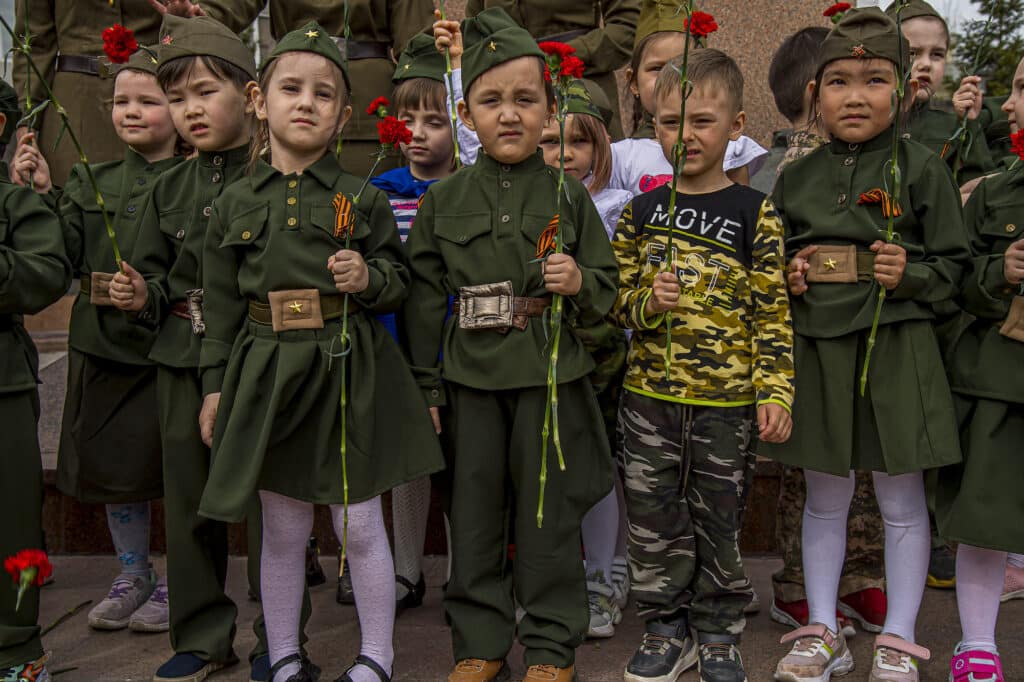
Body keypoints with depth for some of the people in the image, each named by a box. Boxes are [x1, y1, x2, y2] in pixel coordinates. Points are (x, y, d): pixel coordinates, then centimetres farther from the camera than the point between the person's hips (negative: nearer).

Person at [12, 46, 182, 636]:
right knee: (112, 461, 15)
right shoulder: (93, 181, 9)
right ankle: (133, 575, 35)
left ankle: (177, 582, 25)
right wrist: (42, 196, -11)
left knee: (174, 468, 5)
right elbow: (67, 258, 0)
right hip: (104, 345, 5)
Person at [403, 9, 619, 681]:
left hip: (551, 376, -1)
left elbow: (607, 288, 6)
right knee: (475, 512, 10)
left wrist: (581, 286, -17)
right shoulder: (444, 201, 4)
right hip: (472, 378, 2)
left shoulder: (568, 195, 2)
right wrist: (427, 386, 5)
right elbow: (425, 296, 7)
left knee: (549, 513, 6)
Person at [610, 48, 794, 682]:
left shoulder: (755, 214, -3)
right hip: (649, 395, 3)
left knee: (718, 523, 10)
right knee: (653, 521, 10)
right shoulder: (641, 211, 5)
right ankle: (667, 631, 28)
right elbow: (617, 299, 8)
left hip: (728, 400, -2)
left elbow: (774, 313, -3)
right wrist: (649, 304, -13)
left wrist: (776, 391, -9)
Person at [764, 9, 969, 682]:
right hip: (815, 348, 3)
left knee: (901, 501, 7)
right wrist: (786, 276, -4)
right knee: (825, 497, 13)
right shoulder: (795, 178, 7)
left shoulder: (922, 169, -2)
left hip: (895, 348, -3)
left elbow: (954, 265, -1)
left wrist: (912, 274, -20)